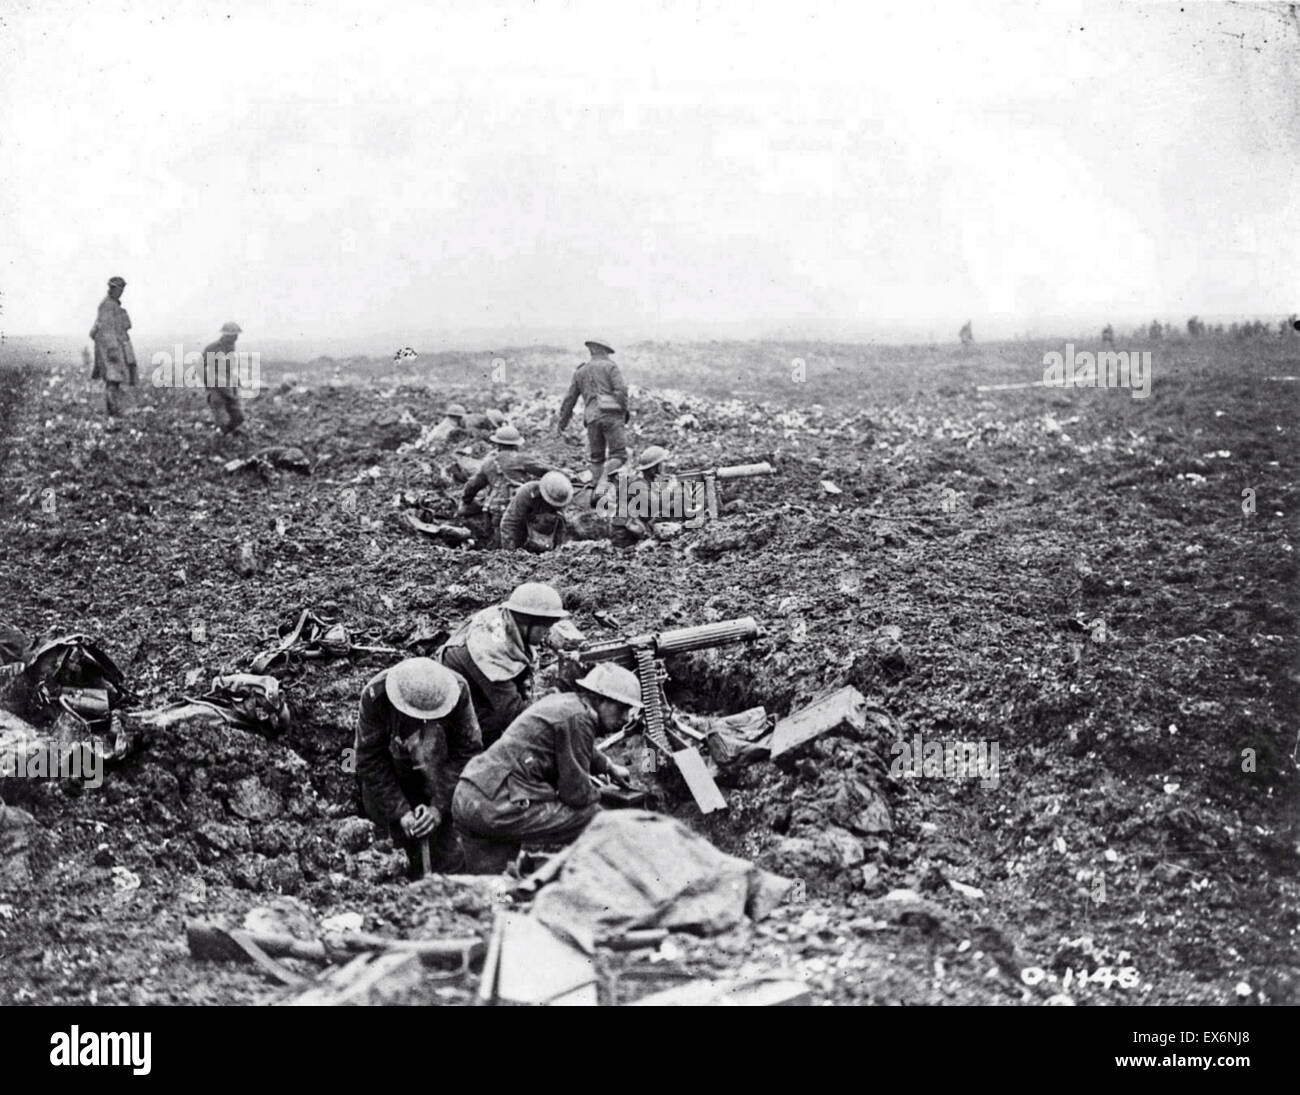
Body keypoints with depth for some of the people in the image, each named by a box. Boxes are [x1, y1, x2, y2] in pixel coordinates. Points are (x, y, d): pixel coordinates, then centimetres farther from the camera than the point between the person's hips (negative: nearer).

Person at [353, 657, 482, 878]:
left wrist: (439, 807, -28)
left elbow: (468, 752, -22)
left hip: (439, 772, 0)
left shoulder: (458, 690, -28)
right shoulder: (374, 696, -29)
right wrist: (400, 811, -26)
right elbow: (369, 761, -21)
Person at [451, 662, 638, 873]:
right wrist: (597, 794, 10)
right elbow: (576, 793, -10)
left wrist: (609, 766, 53)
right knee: (595, 819, -5)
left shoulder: (561, 702, 18)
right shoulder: (578, 718, -12)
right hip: (499, 808, -11)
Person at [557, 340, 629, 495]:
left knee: (596, 458, 15)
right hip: (611, 414, -4)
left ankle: (595, 491, 9)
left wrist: (562, 423, 27)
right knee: (618, 456, -5)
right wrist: (625, 411, 0)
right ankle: (602, 483, -27)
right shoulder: (610, 366, 8)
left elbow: (570, 400, 20)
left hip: (592, 418, 4)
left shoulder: (580, 372, 20)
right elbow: (620, 390, -7)